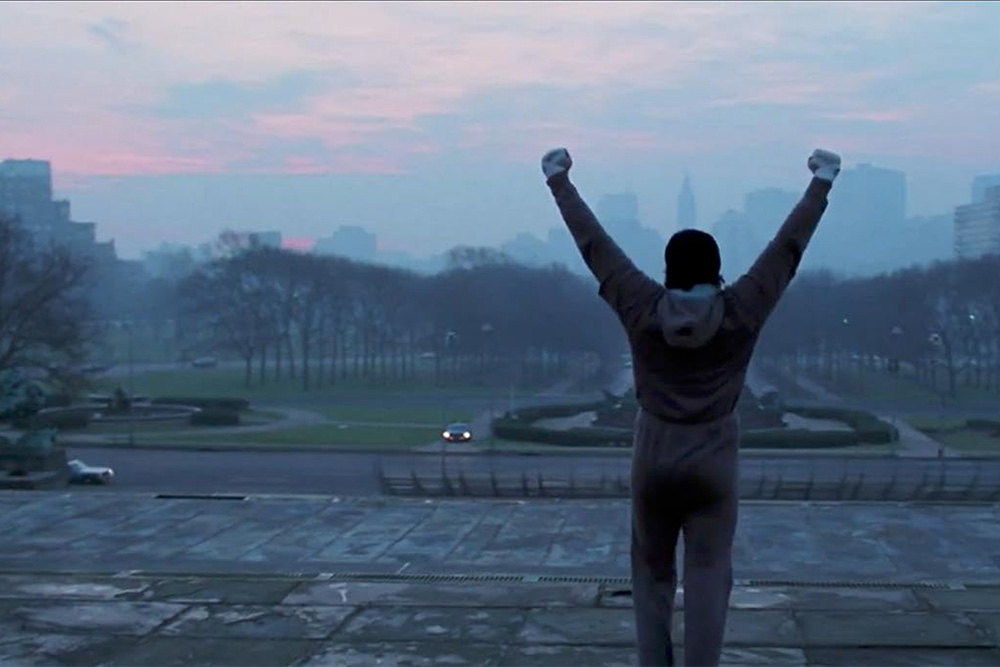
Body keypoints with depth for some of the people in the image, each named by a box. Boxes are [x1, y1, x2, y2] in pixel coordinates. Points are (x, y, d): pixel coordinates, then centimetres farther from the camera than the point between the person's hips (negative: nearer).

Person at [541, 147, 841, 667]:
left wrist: (558, 180, 6)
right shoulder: (740, 312, -9)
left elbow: (594, 244, -2)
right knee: (708, 578, 0)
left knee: (652, 573, 15)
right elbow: (788, 246, -3)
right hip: (714, 460, -1)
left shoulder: (643, 309, -8)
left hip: (653, 456, 1)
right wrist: (821, 182, 5)